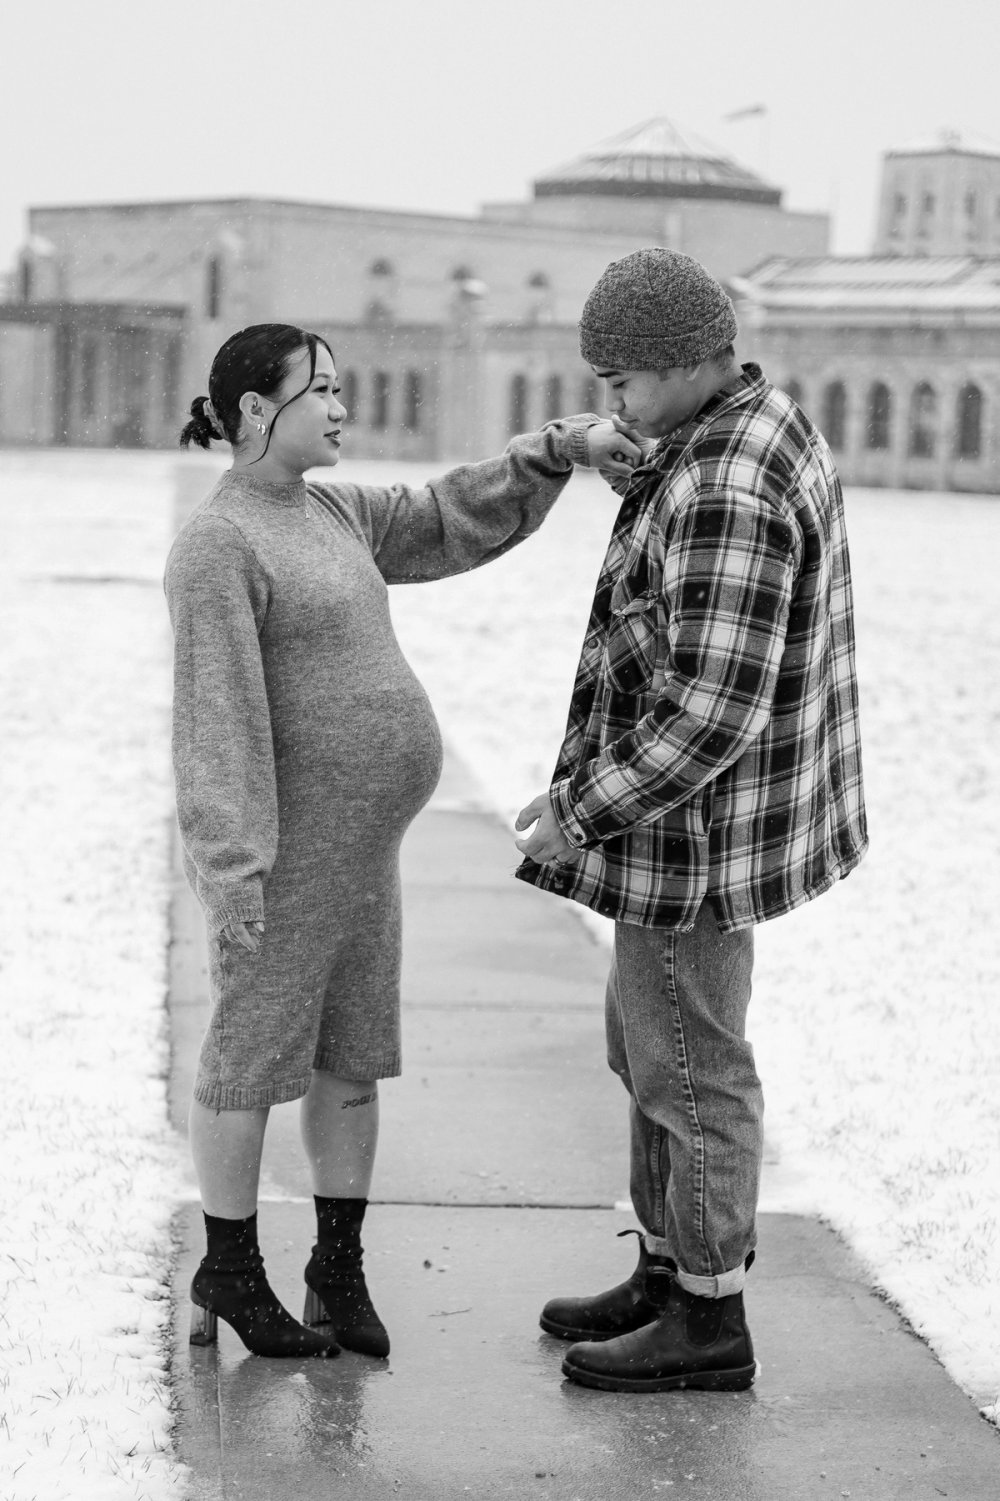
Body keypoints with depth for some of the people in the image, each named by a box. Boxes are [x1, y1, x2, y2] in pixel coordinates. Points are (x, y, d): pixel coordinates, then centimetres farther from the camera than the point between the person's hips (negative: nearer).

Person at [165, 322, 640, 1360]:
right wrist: (234, 884, -23)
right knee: (256, 1055, 4)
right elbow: (216, 722, -21)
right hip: (281, 848, -8)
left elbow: (454, 523, 14)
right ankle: (228, 1273, 19)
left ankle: (338, 1266, 22)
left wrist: (559, 448, 0)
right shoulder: (218, 547, -18)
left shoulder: (326, 516, 10)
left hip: (354, 847, 8)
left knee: (353, 1054, 11)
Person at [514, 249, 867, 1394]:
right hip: (717, 807, 10)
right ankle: (667, 1274, 32)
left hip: (692, 825, -10)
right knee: (649, 1043, 19)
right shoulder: (762, 428, 7)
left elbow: (712, 710, -31)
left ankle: (708, 1321, 16)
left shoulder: (725, 493, -28)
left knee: (687, 1065, 3)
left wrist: (580, 812, -21)